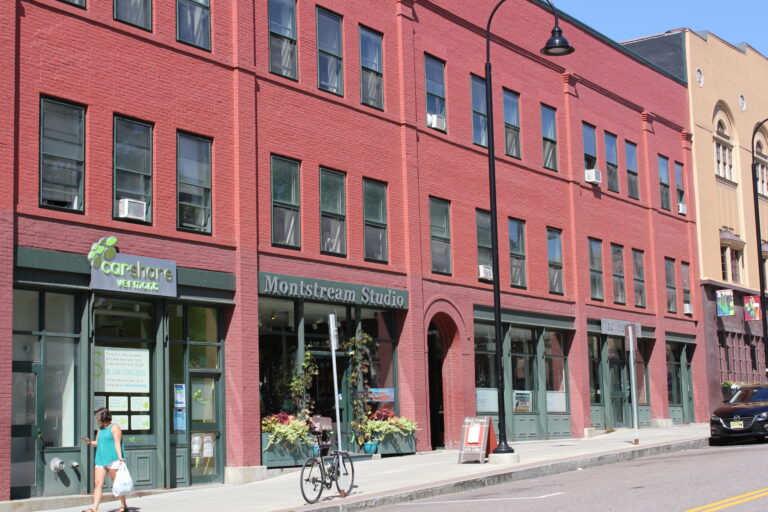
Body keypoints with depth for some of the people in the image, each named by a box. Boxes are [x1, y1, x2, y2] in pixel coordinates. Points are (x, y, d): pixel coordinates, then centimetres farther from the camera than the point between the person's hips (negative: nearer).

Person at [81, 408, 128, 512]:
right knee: (97, 483, -5)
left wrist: (120, 457, -22)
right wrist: (89, 442, 3)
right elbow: (97, 443, 24)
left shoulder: (115, 427, -5)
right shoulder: (101, 429, 18)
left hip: (112, 459, -7)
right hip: (100, 460, 7)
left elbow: (117, 443, -12)